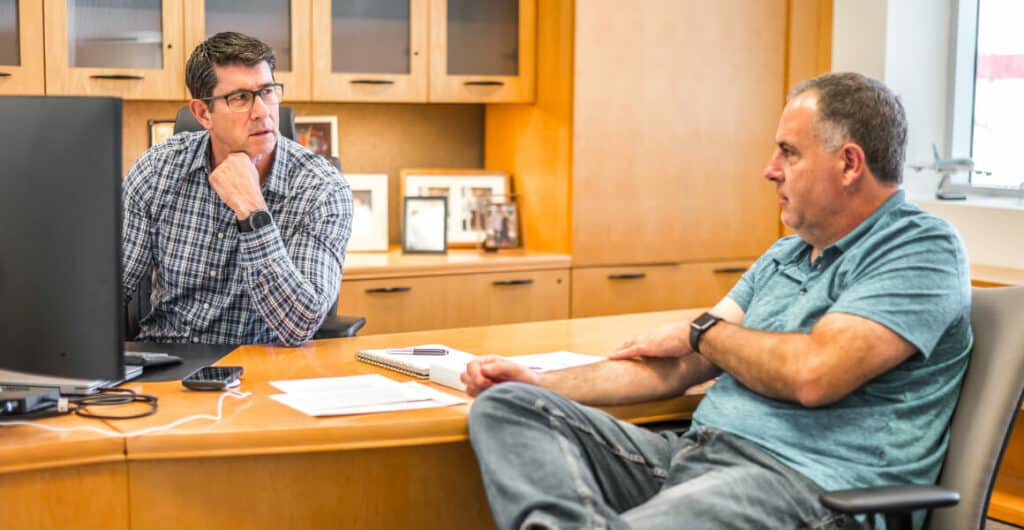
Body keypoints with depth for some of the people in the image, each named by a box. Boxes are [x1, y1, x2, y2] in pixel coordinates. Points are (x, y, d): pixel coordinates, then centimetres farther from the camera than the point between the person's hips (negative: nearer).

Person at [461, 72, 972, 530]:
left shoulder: (921, 249, -5)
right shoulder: (782, 258, 23)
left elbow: (814, 374, -19)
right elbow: (682, 368, 19)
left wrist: (702, 331, 1)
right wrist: (543, 383, 9)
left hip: (805, 482, -9)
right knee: (505, 408, -11)